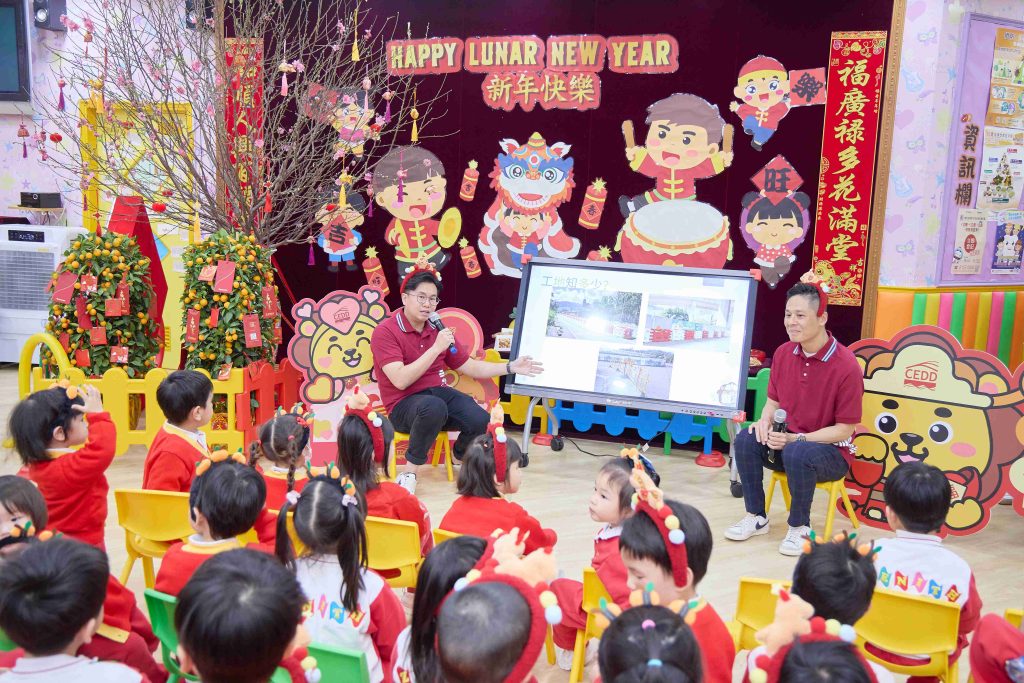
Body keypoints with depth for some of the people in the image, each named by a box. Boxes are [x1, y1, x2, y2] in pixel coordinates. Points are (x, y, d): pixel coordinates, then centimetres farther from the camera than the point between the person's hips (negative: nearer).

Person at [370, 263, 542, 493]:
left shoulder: (438, 330, 9)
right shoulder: (385, 332, -10)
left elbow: (471, 367, 16)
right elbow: (400, 380, -22)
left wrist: (511, 367, 8)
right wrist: (436, 349, -23)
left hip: (439, 392, 5)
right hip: (404, 405, -5)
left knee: (480, 420, -23)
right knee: (434, 407, -40)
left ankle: (461, 453, 13)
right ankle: (409, 473, -21)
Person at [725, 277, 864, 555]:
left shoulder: (846, 365, -20)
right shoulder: (783, 353, -2)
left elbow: (845, 429, -16)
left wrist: (797, 439, -24)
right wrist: (765, 421, -12)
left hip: (832, 452, -5)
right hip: (786, 441, 6)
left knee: (797, 454, -36)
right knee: (745, 440, -21)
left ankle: (799, 528, -12)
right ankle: (756, 517, -3)